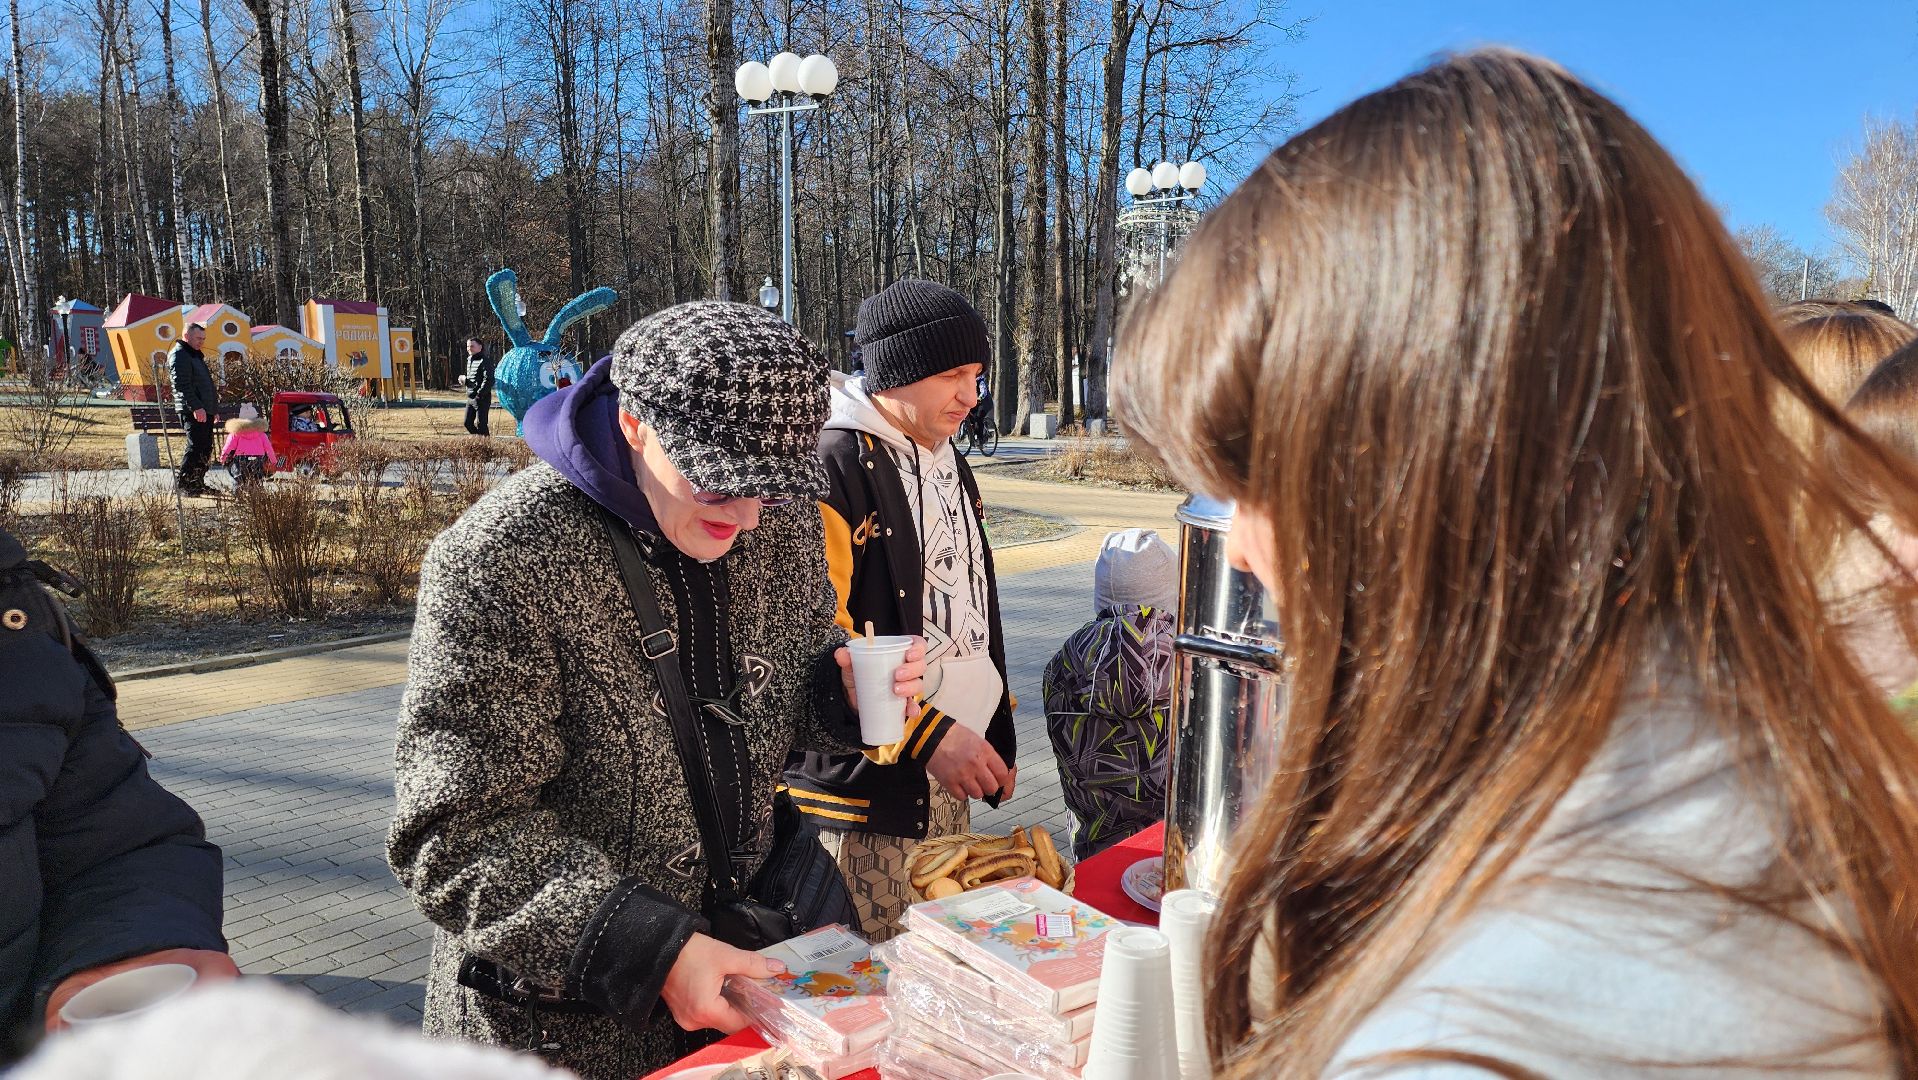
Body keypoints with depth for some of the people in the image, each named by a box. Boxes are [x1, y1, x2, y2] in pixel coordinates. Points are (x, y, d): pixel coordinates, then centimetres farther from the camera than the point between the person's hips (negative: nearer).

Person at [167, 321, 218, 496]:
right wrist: (196, 407, -27)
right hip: (192, 410, -10)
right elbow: (182, 385, -20)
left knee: (206, 448, 12)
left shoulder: (195, 355, 23)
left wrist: (213, 407, 24)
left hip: (205, 409, 10)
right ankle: (184, 484, -6)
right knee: (195, 447, -11)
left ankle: (198, 483, 18)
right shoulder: (178, 355, -9)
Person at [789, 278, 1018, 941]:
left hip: (950, 771, 8)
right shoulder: (831, 469, -15)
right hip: (868, 783, -8)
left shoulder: (947, 465, 14)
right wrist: (926, 734, -21)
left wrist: (996, 736, 22)